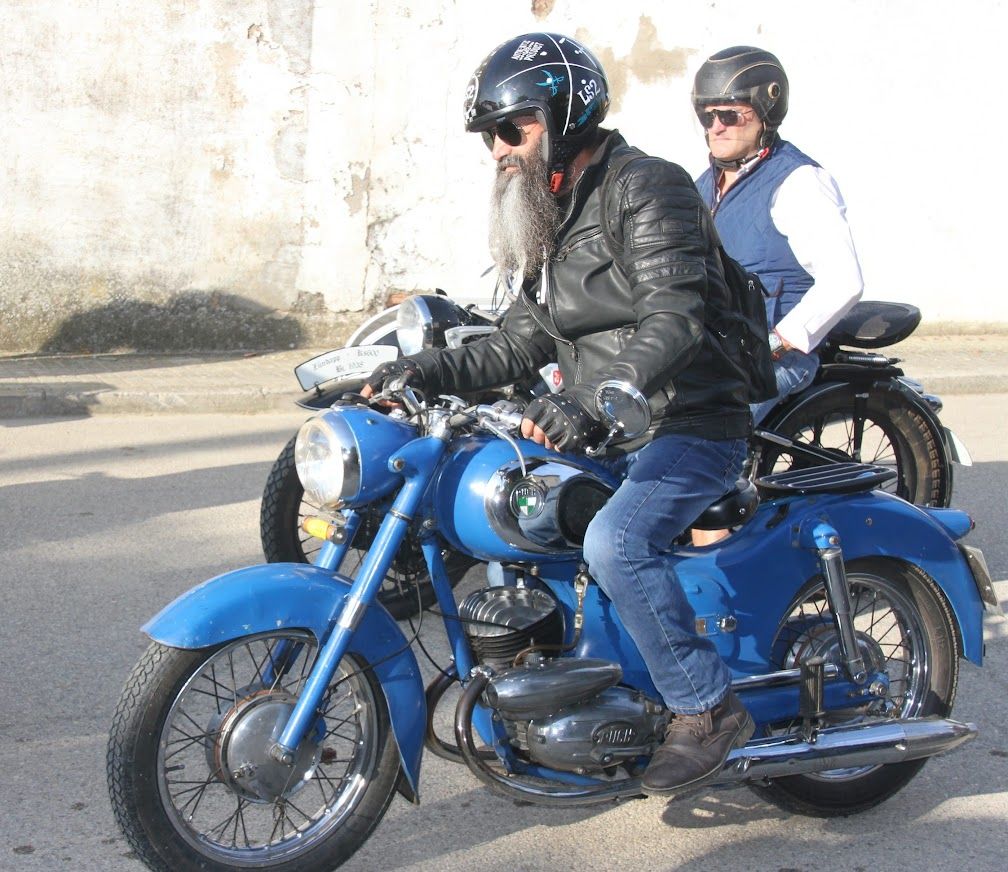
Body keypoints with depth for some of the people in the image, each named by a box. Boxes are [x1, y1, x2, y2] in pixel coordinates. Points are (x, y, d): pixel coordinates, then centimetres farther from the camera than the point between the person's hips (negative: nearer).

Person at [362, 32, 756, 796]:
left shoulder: (648, 188, -13)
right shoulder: (556, 220, 17)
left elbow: (674, 316, -28)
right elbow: (526, 340, 12)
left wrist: (592, 402, -42)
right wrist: (430, 372, -2)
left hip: (692, 425, -10)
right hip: (611, 437, 10)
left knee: (615, 542, -32)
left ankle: (709, 708, -16)